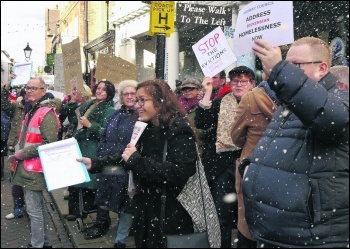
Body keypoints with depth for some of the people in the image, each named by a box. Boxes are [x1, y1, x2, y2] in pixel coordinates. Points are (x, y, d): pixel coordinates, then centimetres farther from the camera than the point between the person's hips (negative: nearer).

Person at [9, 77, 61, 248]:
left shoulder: (47, 113, -14)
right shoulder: (31, 112, 17)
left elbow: (49, 144, -22)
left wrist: (23, 153, -17)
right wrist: (18, 154, 14)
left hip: (34, 168, -10)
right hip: (26, 167, 10)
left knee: (34, 209, -4)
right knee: (39, 206, 18)